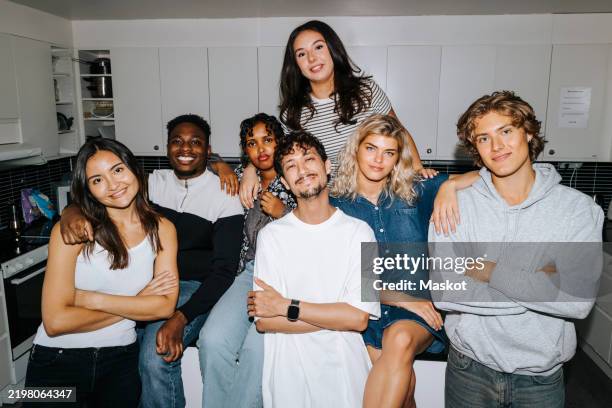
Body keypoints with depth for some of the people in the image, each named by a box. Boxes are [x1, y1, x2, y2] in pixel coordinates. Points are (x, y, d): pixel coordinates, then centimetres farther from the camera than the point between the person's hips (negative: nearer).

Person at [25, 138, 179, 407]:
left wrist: (94, 299, -17)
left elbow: (166, 306, -11)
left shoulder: (161, 229, -4)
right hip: (58, 360, -2)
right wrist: (137, 305, -13)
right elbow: (56, 321, -19)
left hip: (121, 357, 3)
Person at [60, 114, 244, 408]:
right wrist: (72, 210, -20)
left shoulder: (224, 195, -9)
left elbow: (223, 270, -13)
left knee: (156, 355, -26)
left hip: (197, 287, -5)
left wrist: (181, 318, -24)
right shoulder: (155, 182, 7)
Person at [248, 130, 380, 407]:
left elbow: (359, 318, -14)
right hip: (287, 371, 1)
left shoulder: (358, 232, -7)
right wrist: (338, 318, -14)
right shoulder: (271, 234, -4)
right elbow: (263, 320, -10)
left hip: (344, 368, 0)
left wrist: (286, 306, -14)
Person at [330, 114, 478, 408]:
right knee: (402, 384, -24)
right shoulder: (337, 205, 3)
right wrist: (403, 299, -10)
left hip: (419, 308, 0)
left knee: (400, 339, -33)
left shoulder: (415, 194, 7)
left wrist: (449, 186, -11)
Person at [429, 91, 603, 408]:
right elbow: (441, 291, -20)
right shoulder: (456, 203, -10)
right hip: (470, 369, 0)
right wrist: (542, 287, -18)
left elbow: (579, 300, -19)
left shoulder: (577, 209, -8)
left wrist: (491, 271, -20)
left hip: (542, 378, 1)